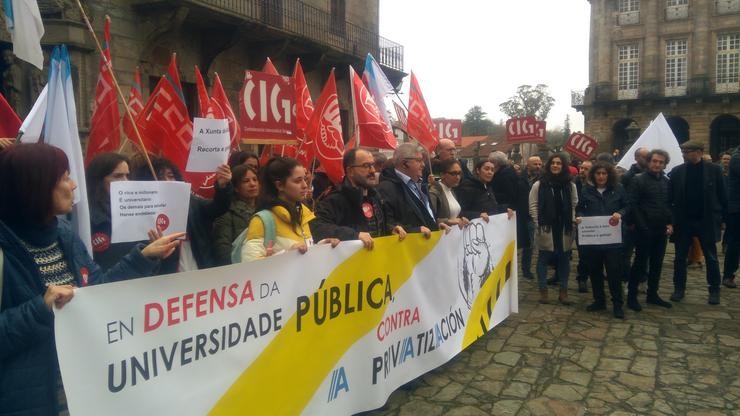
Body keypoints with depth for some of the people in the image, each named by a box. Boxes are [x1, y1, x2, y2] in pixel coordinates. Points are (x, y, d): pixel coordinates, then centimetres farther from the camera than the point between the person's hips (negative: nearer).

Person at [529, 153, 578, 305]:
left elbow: (574, 205, 10)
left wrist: (572, 221, 0)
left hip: (564, 229, 3)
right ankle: (543, 290, 17)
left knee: (564, 260, 9)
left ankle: (563, 291, 20)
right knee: (543, 259, 6)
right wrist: (539, 223, -8)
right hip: (545, 229, -3)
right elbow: (533, 206, -2)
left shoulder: (570, 185, 6)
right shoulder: (539, 185, -3)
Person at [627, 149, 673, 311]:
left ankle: (652, 294, 23)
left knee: (657, 263, 11)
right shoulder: (638, 180, -6)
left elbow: (670, 204, 16)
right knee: (640, 263, 0)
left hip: (661, 230, 5)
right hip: (645, 230, -5)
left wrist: (670, 223, 3)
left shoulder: (666, 181, 10)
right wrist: (643, 227, -14)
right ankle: (631, 296, 9)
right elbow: (633, 205, -11)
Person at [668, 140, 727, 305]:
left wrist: (722, 217, -4)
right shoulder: (677, 171, -1)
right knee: (680, 257, 7)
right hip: (683, 221, 1)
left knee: (711, 258, 9)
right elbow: (670, 197, 0)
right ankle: (679, 288, 19)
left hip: (707, 221, -1)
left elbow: (721, 195, -1)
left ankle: (714, 290, 22)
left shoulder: (714, 170, -4)